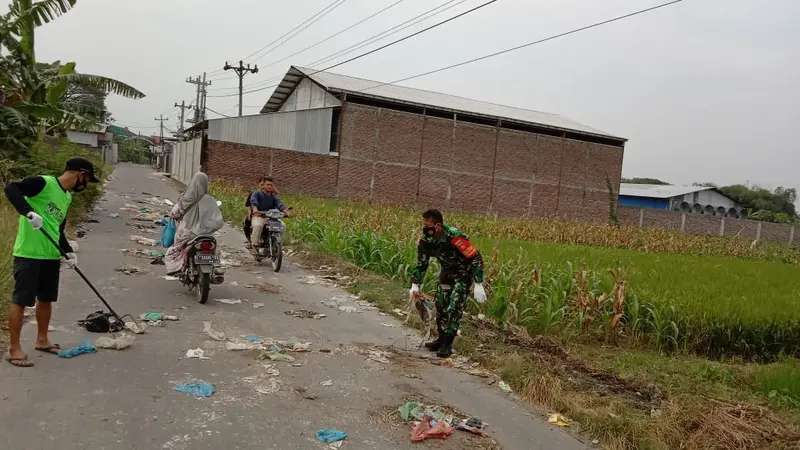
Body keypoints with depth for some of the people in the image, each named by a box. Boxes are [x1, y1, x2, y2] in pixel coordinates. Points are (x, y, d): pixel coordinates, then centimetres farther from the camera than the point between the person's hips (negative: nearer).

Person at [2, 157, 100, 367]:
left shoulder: (67, 197, 15)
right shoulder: (43, 183, -11)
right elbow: (10, 188, -24)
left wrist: (68, 251, 6)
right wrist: (29, 212, -36)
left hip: (52, 256, 9)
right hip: (28, 254, -8)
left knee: (46, 299, 17)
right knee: (20, 301, 0)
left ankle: (42, 340, 32)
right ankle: (14, 349, 10)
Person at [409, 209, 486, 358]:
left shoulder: (454, 237, -35)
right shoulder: (425, 240, -14)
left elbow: (476, 258, -29)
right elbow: (421, 263, -1)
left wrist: (478, 285, -28)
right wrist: (415, 285, -11)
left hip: (464, 272, -6)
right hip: (447, 270, 6)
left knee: (454, 308, -10)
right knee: (440, 304, 6)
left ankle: (447, 344, -1)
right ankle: (441, 338, 21)